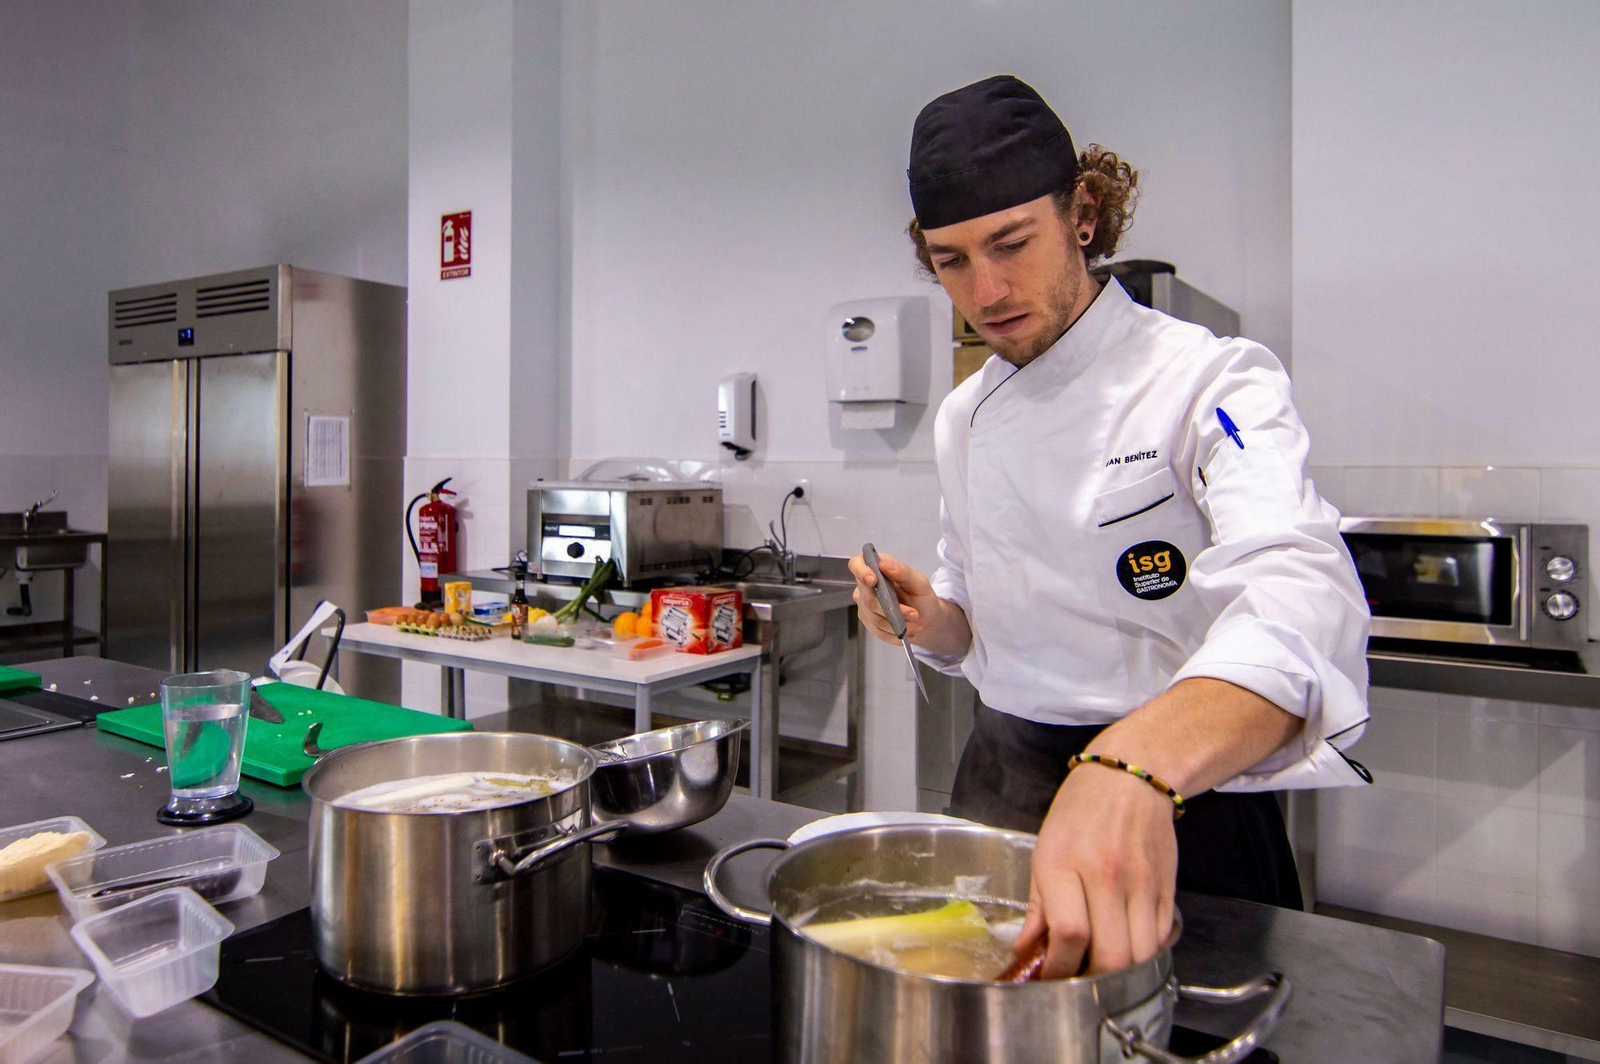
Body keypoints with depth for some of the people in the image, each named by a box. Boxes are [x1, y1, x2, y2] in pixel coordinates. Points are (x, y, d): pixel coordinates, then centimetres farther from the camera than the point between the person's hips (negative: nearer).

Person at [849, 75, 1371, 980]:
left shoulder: (1212, 381, -16)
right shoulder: (965, 417, 4)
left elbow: (1296, 600, -35)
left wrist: (1135, 769, -53)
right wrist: (931, 620, -10)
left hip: (1179, 811, -5)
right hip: (1000, 792, 6)